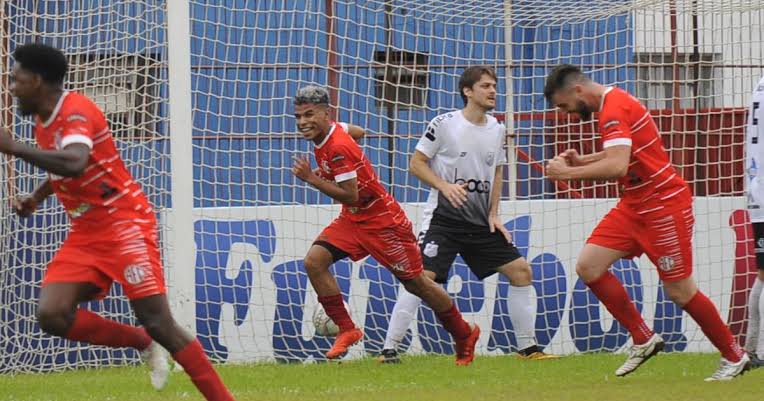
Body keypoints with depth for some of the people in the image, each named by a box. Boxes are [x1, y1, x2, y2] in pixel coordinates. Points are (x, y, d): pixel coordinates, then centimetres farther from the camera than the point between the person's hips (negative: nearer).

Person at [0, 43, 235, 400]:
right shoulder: (43, 122, 11)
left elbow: (74, 164, -38)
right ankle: (142, 343, 7)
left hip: (124, 224, -8)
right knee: (51, 315, -10)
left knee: (158, 323, -14)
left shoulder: (76, 111, -17)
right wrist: (36, 197, 17)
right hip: (86, 233, 8)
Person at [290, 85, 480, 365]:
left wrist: (311, 178, -27)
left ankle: (465, 336, 21)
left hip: (382, 221, -9)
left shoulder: (338, 147, -27)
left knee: (415, 282, 3)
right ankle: (346, 330, -6)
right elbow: (354, 131, 23)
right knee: (314, 260, -12)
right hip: (352, 219, 9)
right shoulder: (327, 135, 0)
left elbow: (350, 196, -30)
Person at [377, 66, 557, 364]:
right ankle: (389, 348, -14)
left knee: (521, 271, 1)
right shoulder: (444, 124, -8)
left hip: (481, 221, 6)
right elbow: (416, 163, -3)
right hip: (444, 216, -6)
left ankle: (528, 347, 12)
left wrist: (494, 214, 8)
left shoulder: (497, 130, 9)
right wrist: (445, 186, -18)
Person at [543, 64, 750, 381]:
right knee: (588, 266, -2)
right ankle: (643, 340, 7)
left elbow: (617, 166, -33)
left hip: (664, 205, -10)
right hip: (634, 206, 10)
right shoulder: (612, 104, 10)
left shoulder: (614, 110, -21)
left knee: (679, 291, -3)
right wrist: (581, 160, 8)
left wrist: (568, 173, -25)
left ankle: (734, 358, 12)